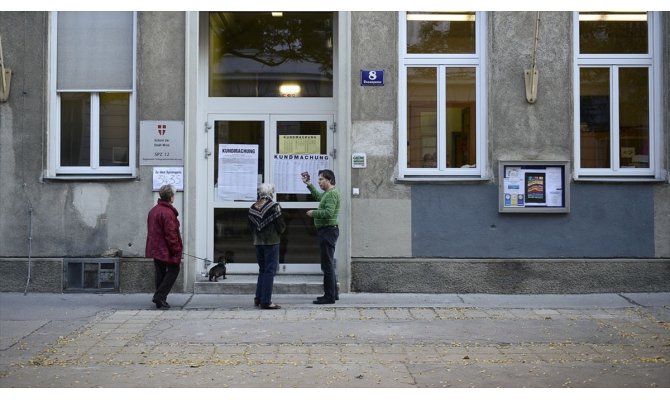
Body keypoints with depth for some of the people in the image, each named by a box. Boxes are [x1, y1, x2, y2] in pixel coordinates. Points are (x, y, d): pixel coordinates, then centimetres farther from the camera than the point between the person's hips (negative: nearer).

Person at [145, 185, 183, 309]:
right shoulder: (168, 213, -19)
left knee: (160, 273, 15)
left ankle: (159, 300, 17)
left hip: (155, 249, 9)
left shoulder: (153, 210, 12)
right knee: (173, 270, 3)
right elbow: (171, 234, -21)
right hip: (166, 250, -9)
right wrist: (177, 251, -15)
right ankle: (160, 296, -5)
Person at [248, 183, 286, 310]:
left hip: (258, 242, 6)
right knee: (270, 271, -1)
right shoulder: (274, 207, -12)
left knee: (262, 270, 18)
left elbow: (251, 226, 9)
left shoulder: (252, 207, 5)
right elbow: (281, 225, -10)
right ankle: (266, 301, -2)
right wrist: (278, 234, 9)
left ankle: (258, 298, 20)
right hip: (271, 242, -6)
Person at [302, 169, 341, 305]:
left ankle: (329, 297, -6)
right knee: (329, 264, 15)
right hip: (325, 231, 11)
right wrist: (308, 184, 36)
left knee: (327, 265, -9)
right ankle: (333, 293, 23)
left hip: (328, 231, -11)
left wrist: (313, 213, -14)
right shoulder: (327, 193, 17)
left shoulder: (332, 193, -15)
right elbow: (318, 196, 40)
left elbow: (328, 212, -27)